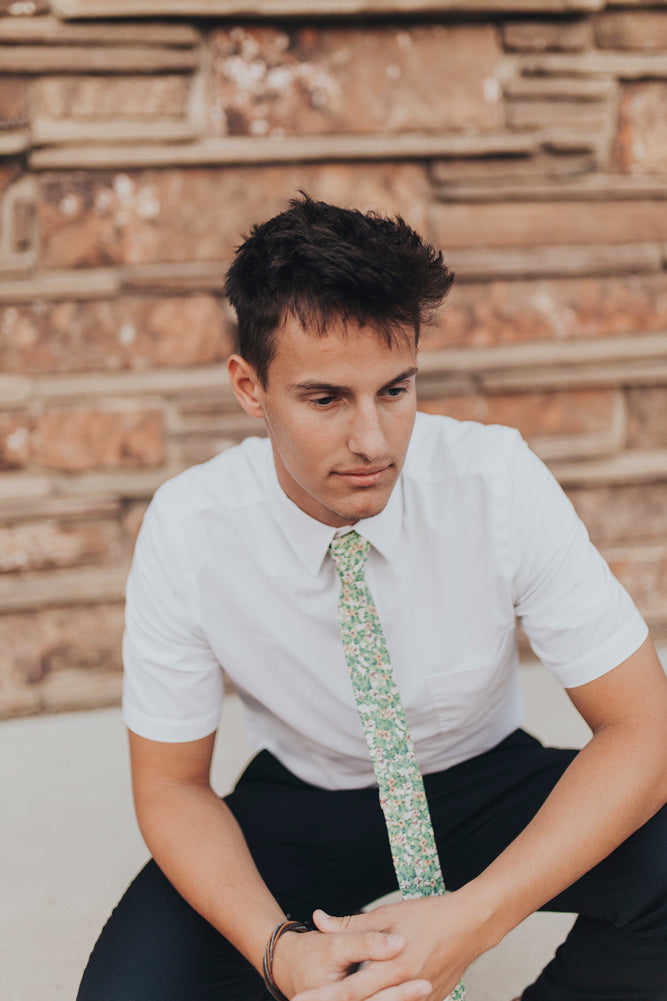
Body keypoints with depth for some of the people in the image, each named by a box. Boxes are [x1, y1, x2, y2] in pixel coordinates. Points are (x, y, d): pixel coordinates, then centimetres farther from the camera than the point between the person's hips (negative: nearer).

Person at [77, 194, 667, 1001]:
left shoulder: (500, 481, -22)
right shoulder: (187, 529, -20)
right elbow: (171, 786, -10)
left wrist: (470, 921, -32)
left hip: (483, 784, 0)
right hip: (301, 803, 0)